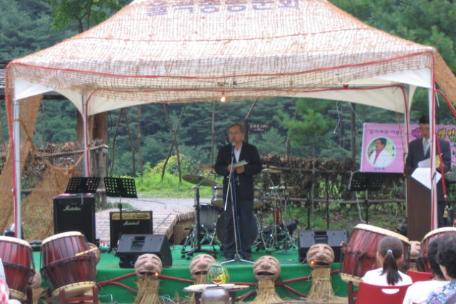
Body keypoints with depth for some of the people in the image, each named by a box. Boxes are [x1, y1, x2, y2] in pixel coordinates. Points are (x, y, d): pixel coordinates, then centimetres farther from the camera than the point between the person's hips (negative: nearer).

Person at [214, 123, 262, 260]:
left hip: (245, 191, -1)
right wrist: (227, 169, -17)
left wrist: (245, 169, -17)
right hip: (229, 190, 1)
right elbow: (217, 167, 4)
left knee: (246, 221, 0)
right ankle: (228, 251, 4)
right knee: (229, 221, -1)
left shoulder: (251, 150, 6)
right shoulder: (224, 150, 10)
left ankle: (245, 250, 7)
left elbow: (258, 167, -1)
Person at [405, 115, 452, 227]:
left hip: (437, 190, -2)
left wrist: (437, 167, -22)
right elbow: (408, 167, 13)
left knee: (438, 221, -5)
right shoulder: (413, 145, 16)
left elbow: (447, 165, -1)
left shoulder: (444, 144, 6)